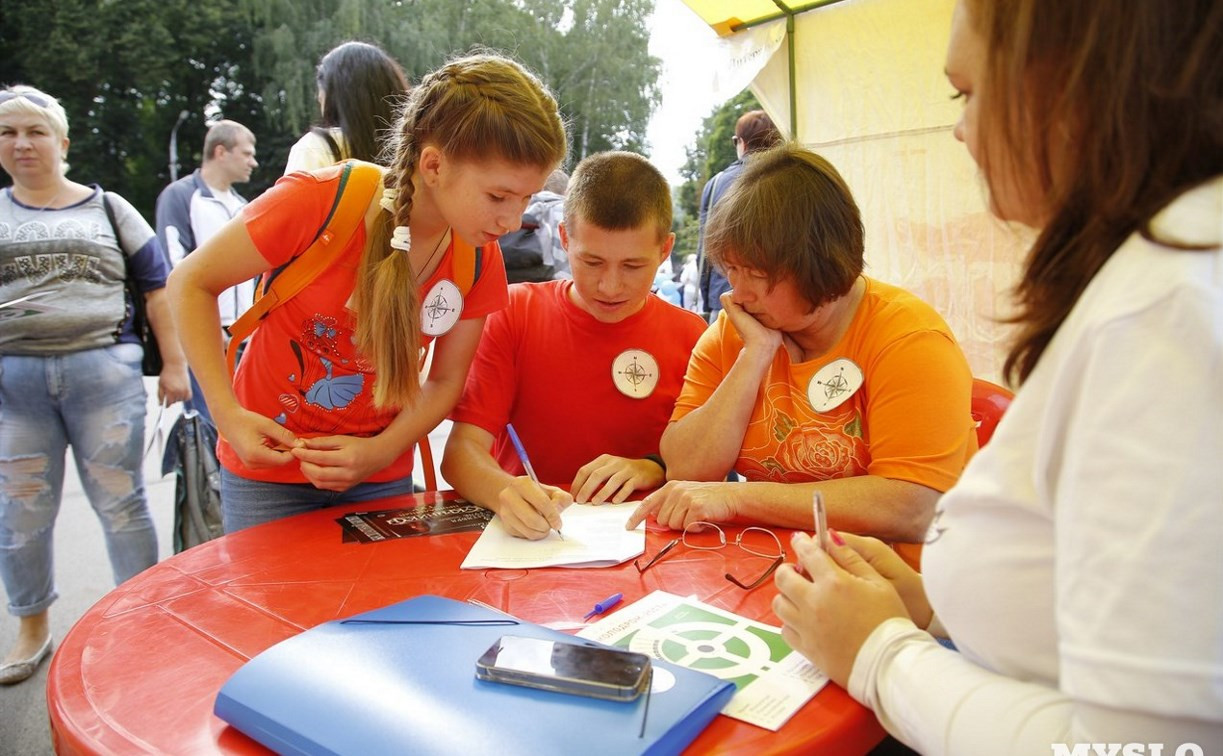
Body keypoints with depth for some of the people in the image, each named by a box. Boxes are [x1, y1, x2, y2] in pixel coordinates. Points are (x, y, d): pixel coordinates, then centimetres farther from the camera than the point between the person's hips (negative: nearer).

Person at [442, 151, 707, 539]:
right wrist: (506, 491, -29)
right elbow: (461, 451, -9)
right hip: (523, 536, 0)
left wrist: (655, 469, -15)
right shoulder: (514, 313, -1)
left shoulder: (690, 335, 0)